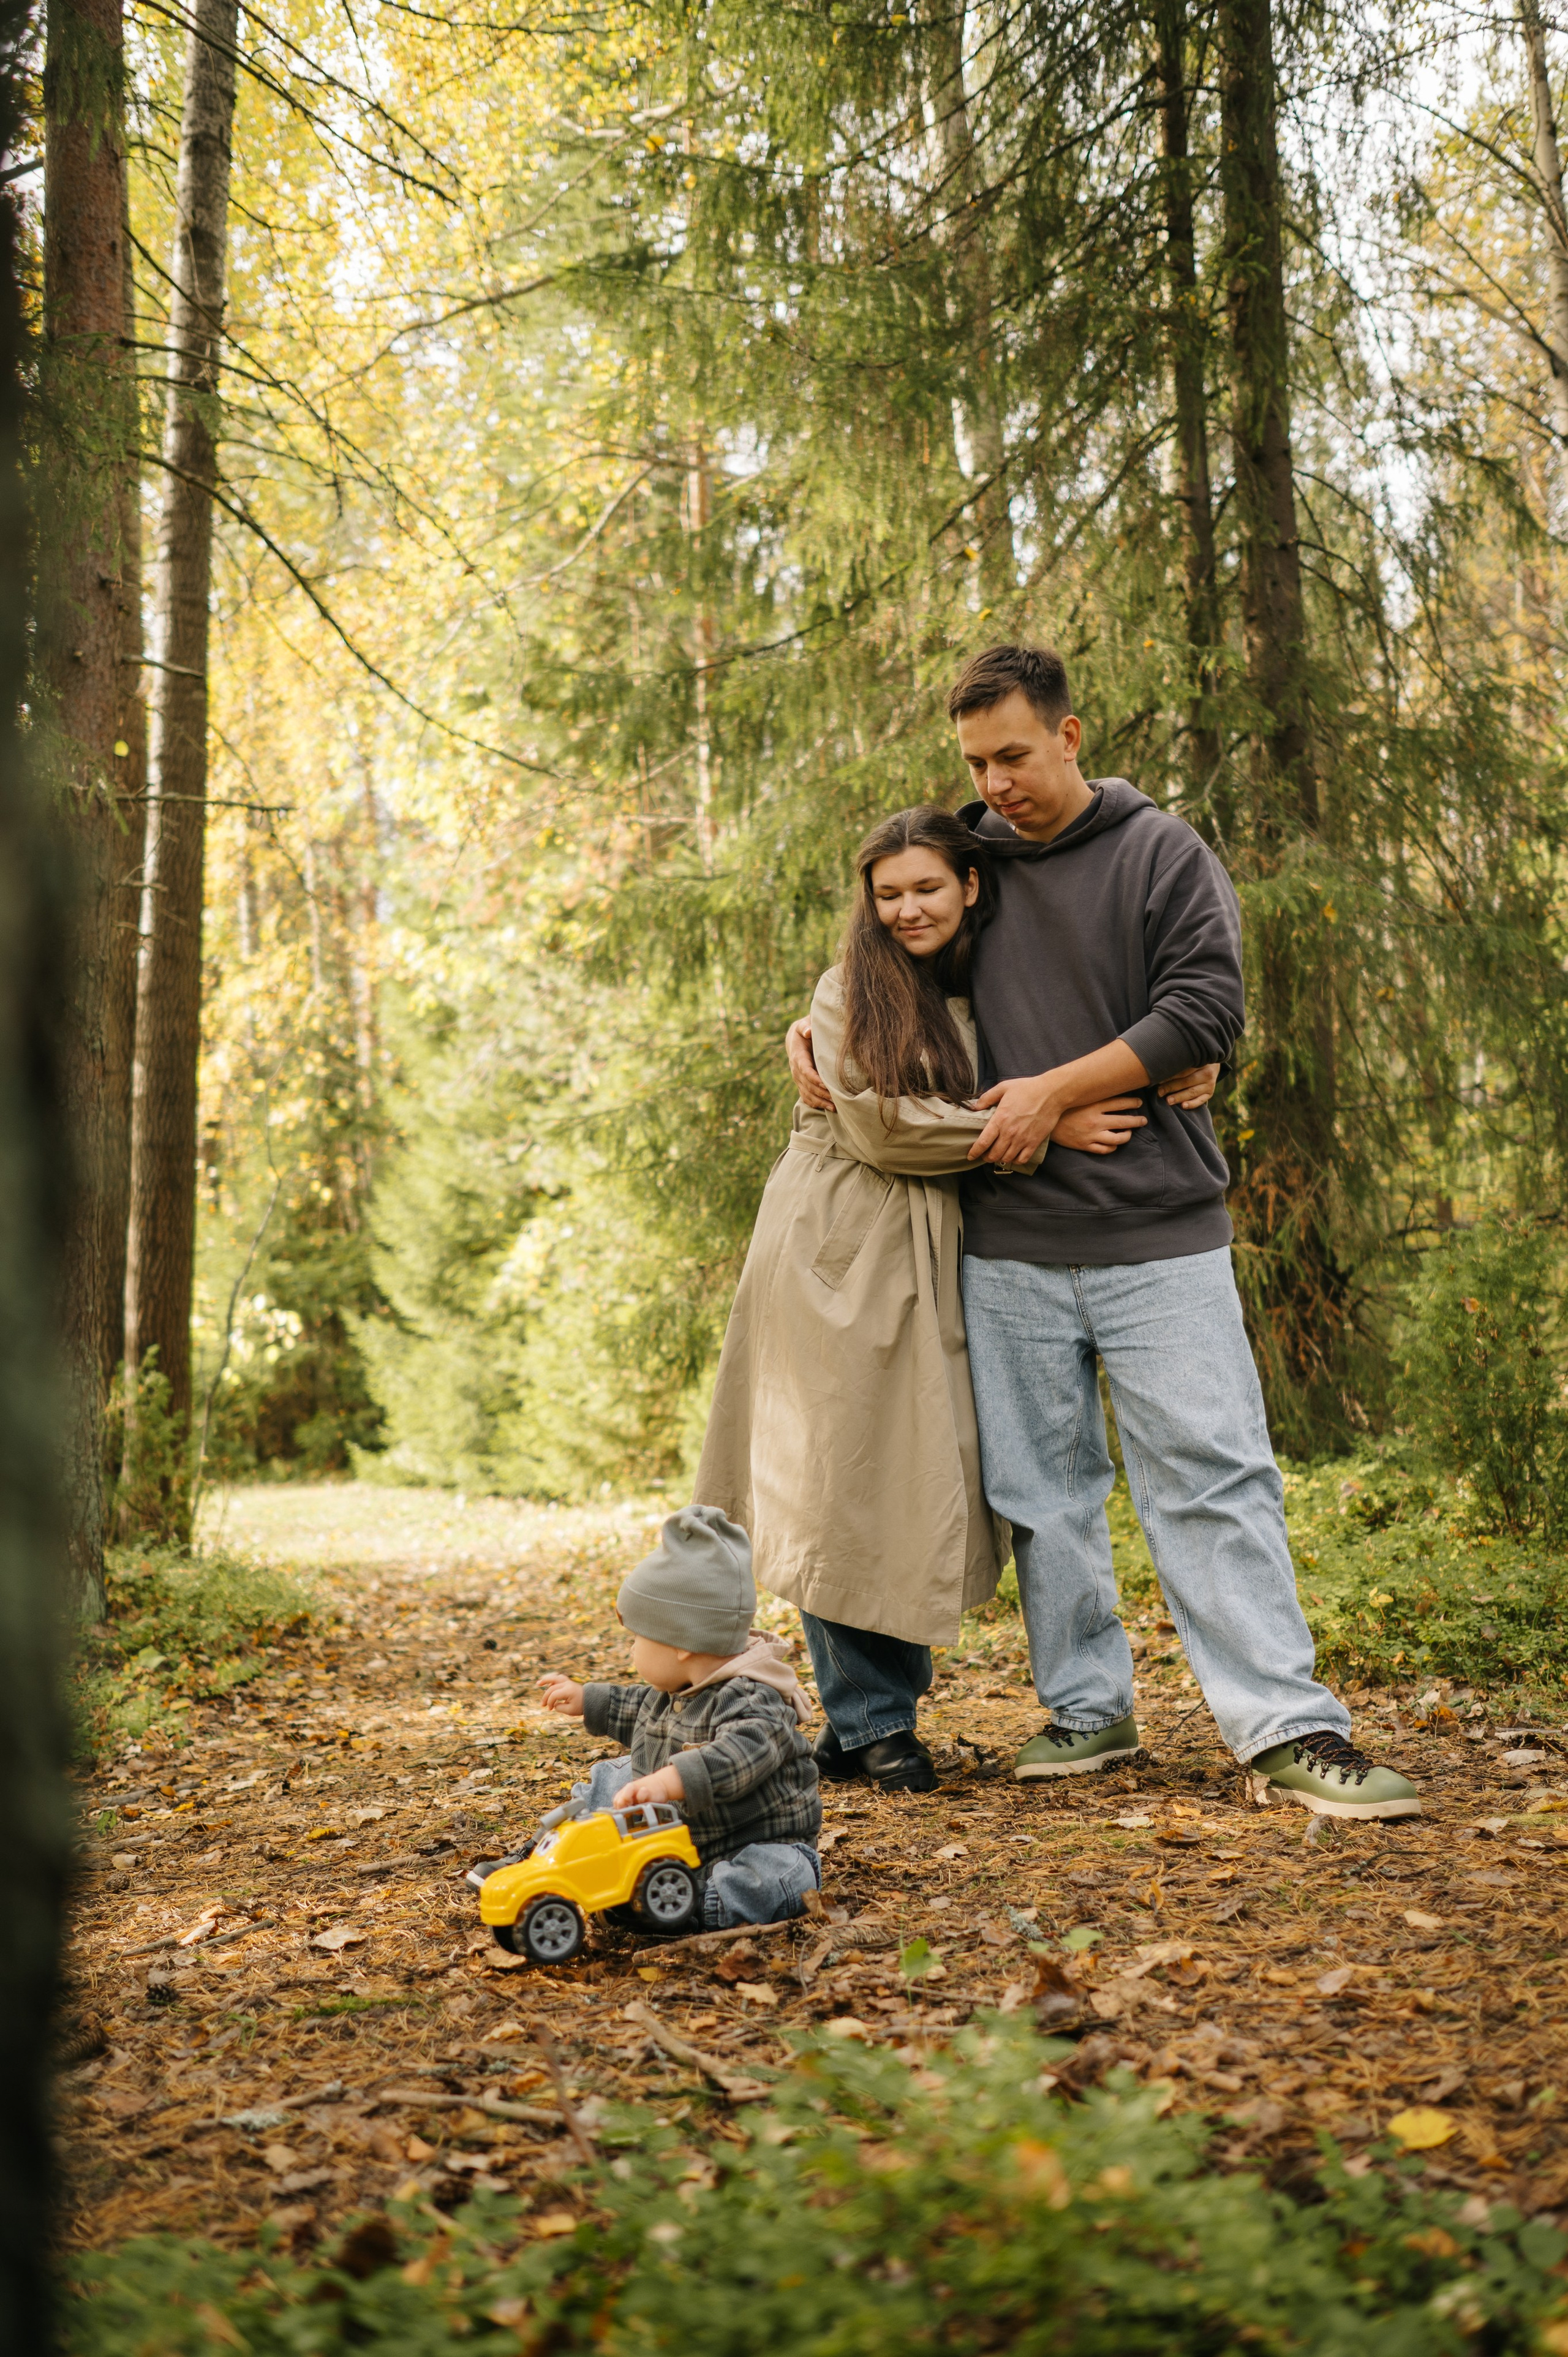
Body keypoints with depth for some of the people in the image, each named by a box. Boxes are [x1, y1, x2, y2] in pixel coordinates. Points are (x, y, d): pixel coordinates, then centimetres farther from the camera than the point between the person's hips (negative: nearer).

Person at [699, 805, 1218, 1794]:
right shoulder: (848, 992, -2)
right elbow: (878, 1125, -12)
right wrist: (1035, 1125, -15)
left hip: (934, 1262, 4)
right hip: (839, 1254, -4)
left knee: (926, 1480, 3)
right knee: (844, 1480, -4)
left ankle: (878, 1709, 16)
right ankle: (868, 1723, 5)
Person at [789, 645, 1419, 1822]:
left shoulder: (1163, 853, 1)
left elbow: (1204, 1009, -8)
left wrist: (1058, 1088, -12)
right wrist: (812, 1028, 9)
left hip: (1158, 1235, -3)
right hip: (1007, 1248, 4)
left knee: (1213, 1475, -6)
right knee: (1041, 1488, 7)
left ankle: (1290, 1732, -3)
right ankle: (1087, 1710, 19)